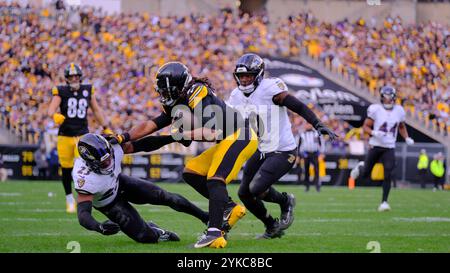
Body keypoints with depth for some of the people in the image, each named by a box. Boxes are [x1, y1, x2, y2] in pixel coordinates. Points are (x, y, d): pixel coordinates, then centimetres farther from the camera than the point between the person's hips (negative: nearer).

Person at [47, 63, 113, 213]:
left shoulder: (88, 90, 6)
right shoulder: (61, 92, -3)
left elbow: (96, 110, 14)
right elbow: (51, 109, -16)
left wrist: (106, 129, 14)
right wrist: (55, 116, -39)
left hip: (82, 135, 1)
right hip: (65, 136, -1)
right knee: (66, 169, 6)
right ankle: (69, 198, 24)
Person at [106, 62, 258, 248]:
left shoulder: (199, 96, -20)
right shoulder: (178, 104, 10)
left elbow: (211, 133, -27)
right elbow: (151, 125, 10)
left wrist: (183, 134, -24)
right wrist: (123, 138, 3)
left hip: (239, 137, -11)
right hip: (229, 141, 11)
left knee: (215, 179, -23)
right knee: (190, 173, 10)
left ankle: (214, 233, -32)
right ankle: (230, 208, 6)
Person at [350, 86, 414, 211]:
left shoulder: (399, 111, 3)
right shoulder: (375, 109, -10)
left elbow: (401, 127, 21)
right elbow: (365, 127, -6)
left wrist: (407, 138, 5)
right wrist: (374, 133, -25)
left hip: (389, 148, 2)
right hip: (375, 146, -2)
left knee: (388, 175, -13)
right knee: (365, 174, 8)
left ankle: (384, 202, -6)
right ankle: (361, 167, 46)